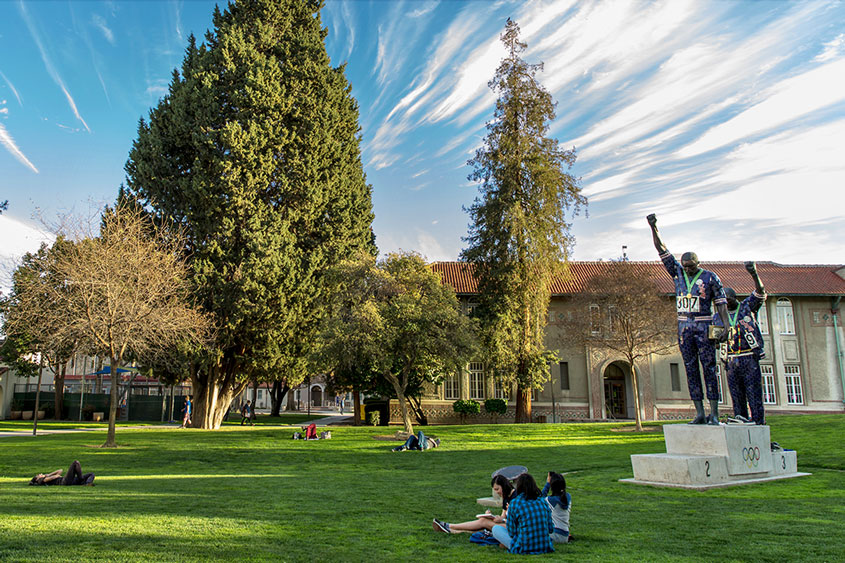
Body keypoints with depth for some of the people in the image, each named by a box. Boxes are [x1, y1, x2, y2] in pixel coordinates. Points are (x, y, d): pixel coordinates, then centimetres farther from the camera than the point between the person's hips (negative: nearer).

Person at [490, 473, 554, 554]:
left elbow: (511, 533, -4)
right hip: (545, 547, 5)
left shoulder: (514, 503, -9)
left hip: (524, 548, -5)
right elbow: (551, 530, 7)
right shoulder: (543, 501, 3)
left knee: (495, 528, 12)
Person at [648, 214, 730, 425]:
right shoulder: (677, 272, 8)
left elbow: (721, 303, -2)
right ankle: (699, 413, 6)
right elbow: (661, 249, 7)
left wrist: (726, 327, -12)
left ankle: (714, 413, -3)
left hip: (704, 327, -4)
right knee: (691, 370, 3)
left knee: (709, 368, -5)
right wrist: (654, 228, -2)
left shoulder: (710, 278, -1)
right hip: (684, 327, 4)